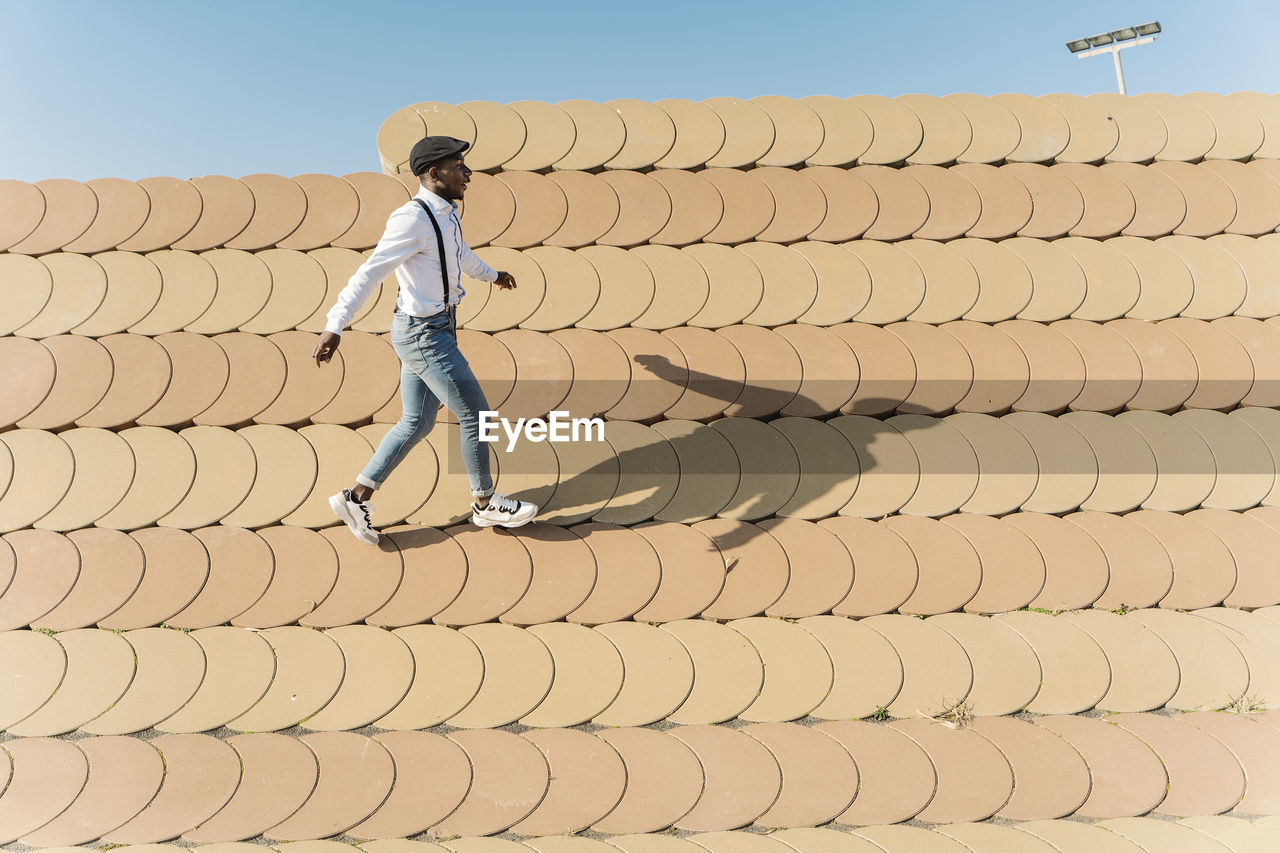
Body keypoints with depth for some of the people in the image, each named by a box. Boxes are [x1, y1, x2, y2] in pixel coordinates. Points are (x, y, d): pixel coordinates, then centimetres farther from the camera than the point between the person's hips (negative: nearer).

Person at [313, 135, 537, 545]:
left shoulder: (444, 212, 10)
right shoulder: (413, 219, -19)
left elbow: (461, 253, 32)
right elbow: (369, 273, -23)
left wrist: (492, 274, 50)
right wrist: (334, 326, -29)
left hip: (433, 329, 10)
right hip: (424, 334, -10)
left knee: (416, 423, 13)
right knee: (475, 414, 0)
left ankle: (355, 497, 21)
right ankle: (485, 503, 18)